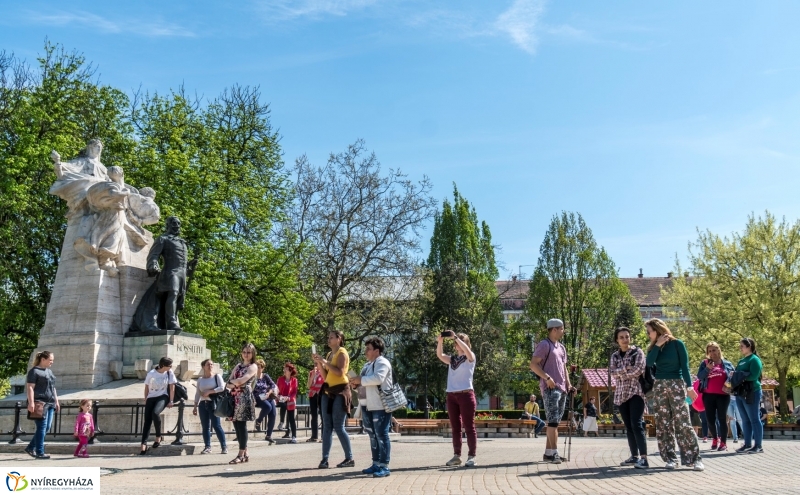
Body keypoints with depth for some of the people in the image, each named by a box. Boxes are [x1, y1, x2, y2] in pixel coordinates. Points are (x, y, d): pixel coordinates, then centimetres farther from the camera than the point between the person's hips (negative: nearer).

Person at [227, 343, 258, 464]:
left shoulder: (253, 367, 0)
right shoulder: (238, 366, 21)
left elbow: (241, 381, -15)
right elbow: (228, 384, 13)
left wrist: (232, 381, 3)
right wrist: (235, 384, -8)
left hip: (244, 396, -7)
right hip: (235, 397, 7)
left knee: (241, 424, -8)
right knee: (236, 424, 4)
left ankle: (241, 455, -5)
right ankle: (245, 453, 11)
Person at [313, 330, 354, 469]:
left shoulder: (342, 353, -6)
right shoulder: (329, 354, 17)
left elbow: (340, 372, -21)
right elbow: (325, 376, 16)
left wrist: (325, 362, -18)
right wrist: (319, 363, 4)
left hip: (340, 392, -8)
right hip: (328, 391, 8)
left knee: (338, 427, -7)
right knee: (327, 426, 3)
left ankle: (349, 458, 3)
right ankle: (324, 459, 3)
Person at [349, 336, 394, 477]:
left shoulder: (382, 362, -10)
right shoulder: (368, 365, 20)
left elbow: (378, 378, -26)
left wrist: (361, 380, -18)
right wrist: (357, 383, 7)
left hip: (380, 406, -10)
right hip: (368, 406, 10)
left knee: (381, 435, -7)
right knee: (373, 436, 14)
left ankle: (384, 466, -4)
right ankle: (376, 464, 21)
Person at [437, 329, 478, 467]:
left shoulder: (470, 357, 2)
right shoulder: (452, 359, 15)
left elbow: (466, 350, -20)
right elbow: (440, 355, -1)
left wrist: (455, 337, -23)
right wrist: (440, 342, -16)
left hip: (466, 394, -5)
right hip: (451, 395, 6)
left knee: (469, 426, -4)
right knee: (455, 427, 8)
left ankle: (471, 456, -4)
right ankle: (457, 456, 13)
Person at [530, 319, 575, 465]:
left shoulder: (562, 348, 21)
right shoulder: (544, 345, -5)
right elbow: (533, 364, -12)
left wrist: (568, 384, 11)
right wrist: (547, 378, -21)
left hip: (562, 389, 9)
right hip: (550, 388, -9)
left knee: (555, 421, 9)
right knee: (552, 421, -11)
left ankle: (548, 453, 13)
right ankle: (554, 453, -11)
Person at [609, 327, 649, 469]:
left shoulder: (637, 352, 0)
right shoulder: (615, 356, 13)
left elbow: (638, 370, -13)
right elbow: (613, 373, 0)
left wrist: (620, 372, -4)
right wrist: (626, 369, -14)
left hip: (636, 391, -5)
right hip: (621, 393, 5)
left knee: (636, 424, -16)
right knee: (628, 426, 8)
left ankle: (644, 458, -20)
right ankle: (634, 456, 16)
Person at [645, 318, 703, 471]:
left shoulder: (677, 344, -4)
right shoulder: (653, 347, 9)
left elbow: (685, 366, -7)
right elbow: (649, 363, -7)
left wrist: (689, 386, -14)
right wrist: (657, 345, -11)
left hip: (676, 385, -5)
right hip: (659, 386, 5)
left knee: (683, 423, -8)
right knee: (663, 424, 3)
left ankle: (694, 458, -3)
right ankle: (670, 458, 7)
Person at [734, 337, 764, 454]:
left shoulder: (754, 359, -7)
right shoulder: (741, 361, 17)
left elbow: (753, 376, -17)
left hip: (751, 393, -8)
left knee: (754, 419, -4)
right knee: (745, 420, 9)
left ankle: (758, 446, 0)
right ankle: (747, 444, 13)